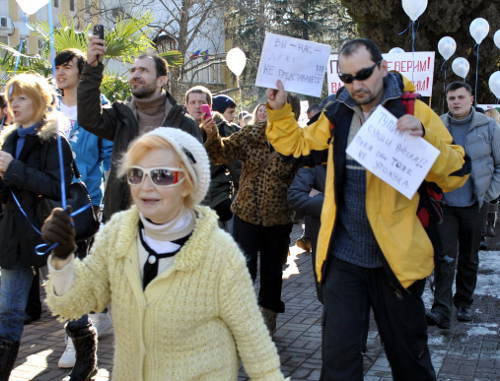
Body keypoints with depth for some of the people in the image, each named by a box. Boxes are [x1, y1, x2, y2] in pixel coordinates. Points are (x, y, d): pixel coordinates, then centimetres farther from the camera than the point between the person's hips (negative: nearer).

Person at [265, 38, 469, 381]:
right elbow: (296, 144, 19)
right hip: (343, 257, 3)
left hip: (396, 258, -2)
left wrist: (424, 136, -27)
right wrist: (279, 109, 4)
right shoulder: (337, 113, 4)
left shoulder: (414, 111, -7)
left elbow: (456, 175, -12)